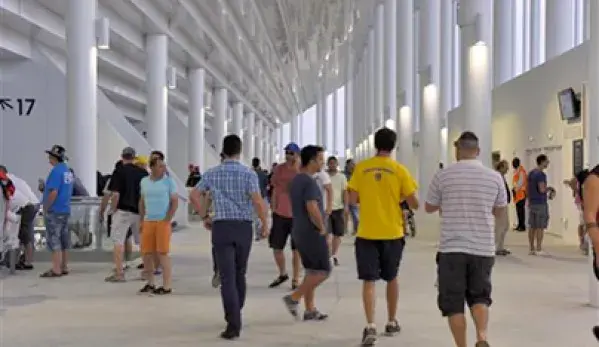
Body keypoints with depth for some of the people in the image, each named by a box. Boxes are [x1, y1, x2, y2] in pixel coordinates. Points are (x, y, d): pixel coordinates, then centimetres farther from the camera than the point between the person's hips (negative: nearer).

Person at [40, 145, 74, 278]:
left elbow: (53, 192, -23)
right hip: (65, 210, 9)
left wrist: (46, 208, -14)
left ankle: (56, 269, -4)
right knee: (63, 240, 13)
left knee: (54, 240, -5)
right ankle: (64, 267, 19)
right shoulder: (68, 171, 12)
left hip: (54, 211, -9)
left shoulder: (56, 171, -17)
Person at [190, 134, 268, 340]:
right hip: (244, 227, 0)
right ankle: (235, 316, 32)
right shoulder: (249, 173, -4)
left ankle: (234, 324, -13)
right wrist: (265, 224, -1)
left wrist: (205, 217, 16)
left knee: (227, 277, -4)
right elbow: (258, 201, -14)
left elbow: (195, 195, 3)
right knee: (239, 273, 19)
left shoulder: (212, 173, 4)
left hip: (221, 227, 0)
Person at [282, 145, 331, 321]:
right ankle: (294, 298, -4)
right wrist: (322, 227, -12)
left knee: (311, 270, 13)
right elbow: (312, 210, -27)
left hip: (300, 231, 9)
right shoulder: (309, 182, -18)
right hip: (312, 233, -9)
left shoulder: (296, 180, 12)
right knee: (323, 270, -2)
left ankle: (310, 309, 15)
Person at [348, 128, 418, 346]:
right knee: (391, 278, 18)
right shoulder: (399, 170, -4)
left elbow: (352, 200, 0)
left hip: (367, 233, -1)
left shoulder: (361, 168, -2)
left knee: (369, 280, 1)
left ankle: (370, 326, -12)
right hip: (392, 233, 1)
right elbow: (414, 204, -3)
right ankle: (392, 322, 29)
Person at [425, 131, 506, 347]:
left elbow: (429, 208, 9)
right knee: (480, 296, 16)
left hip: (452, 248, -2)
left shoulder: (443, 176, -4)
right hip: (483, 249, 2)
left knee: (453, 303, 6)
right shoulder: (494, 177, 2)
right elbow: (500, 211, 15)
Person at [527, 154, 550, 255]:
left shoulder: (531, 173, 11)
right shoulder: (541, 174, -15)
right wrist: (548, 188, -3)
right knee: (540, 227, -3)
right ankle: (539, 249, -1)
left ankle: (531, 249, 11)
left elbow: (527, 188, 16)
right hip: (541, 203, -8)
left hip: (532, 203, 8)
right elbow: (542, 190, -23)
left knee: (532, 226, 8)